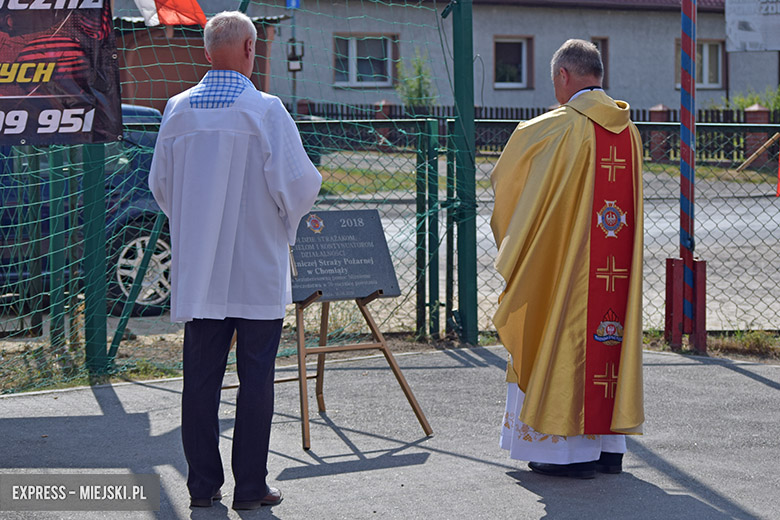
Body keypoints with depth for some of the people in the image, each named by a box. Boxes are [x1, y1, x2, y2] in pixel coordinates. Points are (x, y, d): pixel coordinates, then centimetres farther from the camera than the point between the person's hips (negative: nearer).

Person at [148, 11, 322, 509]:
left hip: (197, 271, 4)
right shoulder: (266, 110, -11)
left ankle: (203, 483, 14)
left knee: (201, 376, 9)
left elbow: (160, 183, 9)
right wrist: (291, 212, 9)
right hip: (258, 273, -4)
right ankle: (250, 486, 8)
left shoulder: (178, 109, 3)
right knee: (256, 378, 4)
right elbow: (296, 183, -14)